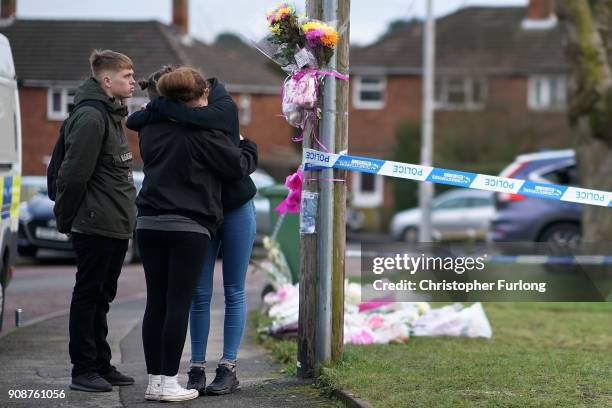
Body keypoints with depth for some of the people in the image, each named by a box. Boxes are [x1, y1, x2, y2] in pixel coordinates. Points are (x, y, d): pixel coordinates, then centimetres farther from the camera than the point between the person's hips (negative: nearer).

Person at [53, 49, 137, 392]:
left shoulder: (112, 116, 16)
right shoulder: (90, 118, -16)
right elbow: (74, 174, -18)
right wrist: (66, 220, -13)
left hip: (116, 227, 9)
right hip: (96, 227, -9)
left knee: (101, 297, 14)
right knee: (88, 296, -3)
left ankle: (101, 365, 21)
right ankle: (84, 370, 2)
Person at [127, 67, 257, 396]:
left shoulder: (224, 107, -17)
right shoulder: (173, 122, -3)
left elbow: (200, 117, -38)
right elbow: (135, 121, -12)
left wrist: (161, 106, -27)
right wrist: (157, 109, -28)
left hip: (236, 208, -4)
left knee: (234, 292, 1)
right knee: (200, 293, 0)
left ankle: (228, 369, 4)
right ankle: (197, 369, 3)